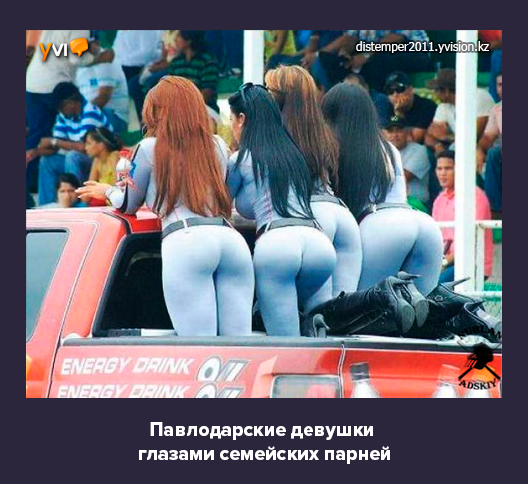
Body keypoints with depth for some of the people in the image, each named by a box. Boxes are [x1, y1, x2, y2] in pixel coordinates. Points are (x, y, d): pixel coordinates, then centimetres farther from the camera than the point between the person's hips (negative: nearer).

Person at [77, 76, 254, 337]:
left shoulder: (150, 149, 12)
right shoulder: (219, 147, 24)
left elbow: (128, 205, 23)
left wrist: (107, 191, 47)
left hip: (184, 239, -4)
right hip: (231, 238, 4)